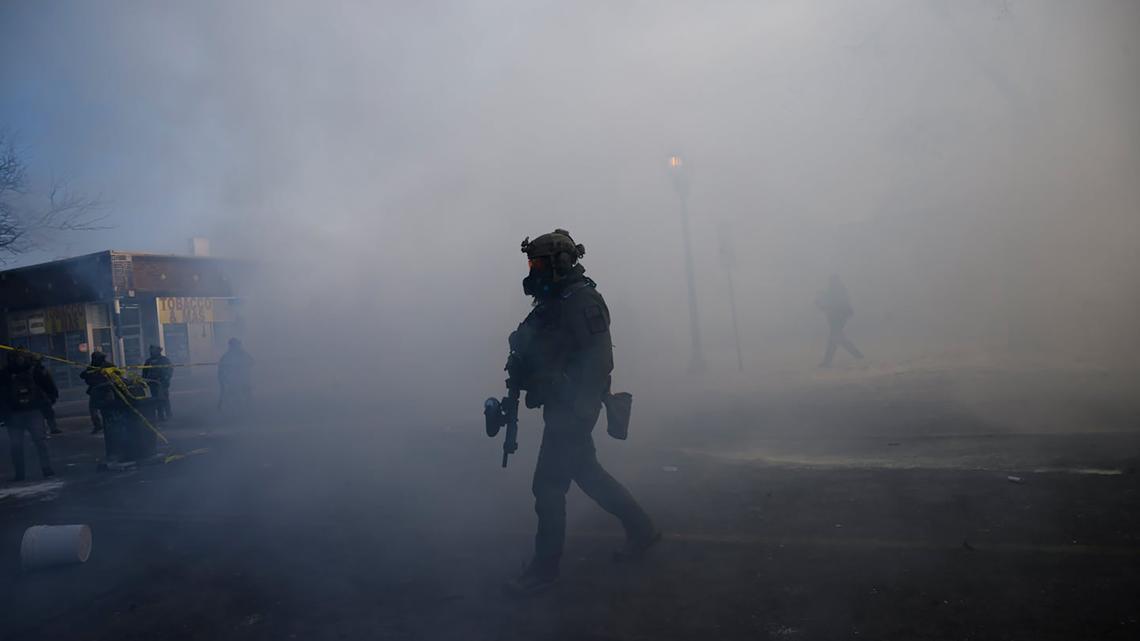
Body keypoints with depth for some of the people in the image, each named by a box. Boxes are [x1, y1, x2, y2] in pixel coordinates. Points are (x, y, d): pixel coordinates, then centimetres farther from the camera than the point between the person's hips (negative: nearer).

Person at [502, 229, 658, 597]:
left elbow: (600, 359, -20)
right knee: (588, 473, 18)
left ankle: (544, 569, 8)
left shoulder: (581, 300, -15)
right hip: (563, 407, 10)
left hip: (572, 409, -10)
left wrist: (580, 408, -20)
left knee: (548, 485, -4)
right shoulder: (555, 302, 13)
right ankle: (640, 528, 32)